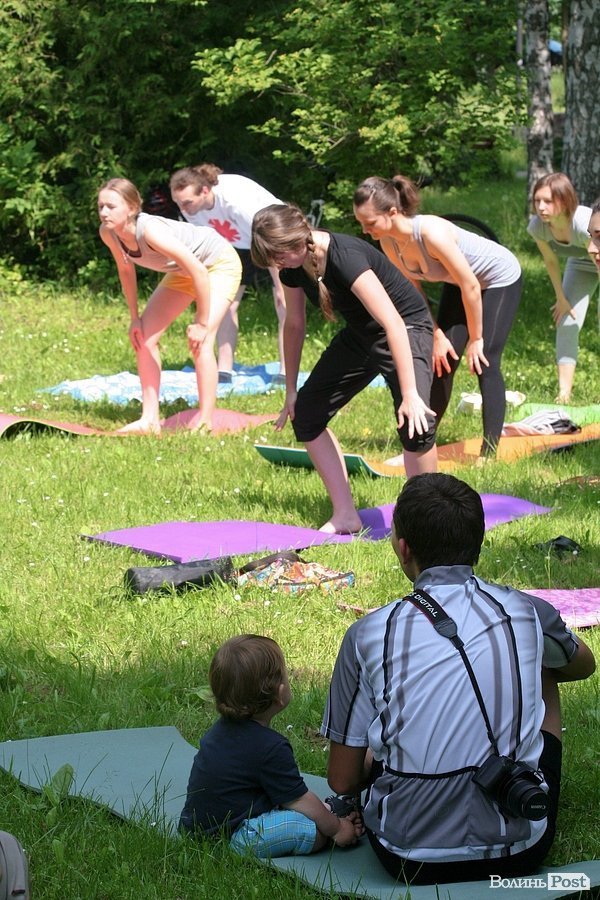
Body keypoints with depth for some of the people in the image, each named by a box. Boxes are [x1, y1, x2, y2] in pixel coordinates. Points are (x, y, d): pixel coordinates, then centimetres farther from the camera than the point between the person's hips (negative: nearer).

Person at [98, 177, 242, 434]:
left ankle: (205, 423, -15)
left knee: (200, 341, -22)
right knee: (143, 335, 0)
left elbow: (199, 272, -38)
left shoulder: (150, 231, -39)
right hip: (181, 271, 8)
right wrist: (134, 317, 2)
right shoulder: (108, 233, -17)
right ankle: (150, 419, 4)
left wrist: (202, 323, -29)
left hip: (219, 264, -8)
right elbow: (126, 270, 4)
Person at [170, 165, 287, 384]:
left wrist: (280, 287, -25)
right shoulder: (191, 208, -21)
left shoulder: (236, 200, -40)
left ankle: (286, 373, -10)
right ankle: (224, 371, 1)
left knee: (285, 306, -13)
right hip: (240, 246, 6)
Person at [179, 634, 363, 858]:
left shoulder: (221, 730, 8)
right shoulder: (270, 747, -22)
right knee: (312, 827, -21)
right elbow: (299, 799, -13)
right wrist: (337, 828, 1)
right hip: (231, 840, -10)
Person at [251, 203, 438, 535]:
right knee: (306, 413, 2)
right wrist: (291, 392, 11)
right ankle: (346, 516, 7)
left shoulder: (345, 257, -34)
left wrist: (410, 393, -40)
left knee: (414, 422, -28)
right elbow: (294, 324, 7)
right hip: (360, 333, 8)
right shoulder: (294, 268, -10)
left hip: (407, 328, -8)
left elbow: (394, 325, -37)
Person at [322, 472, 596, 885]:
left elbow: (343, 781, -3)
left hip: (410, 861, -1)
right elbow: (584, 664, 22)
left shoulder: (369, 636, -9)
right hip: (519, 857, 1)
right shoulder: (529, 613, -4)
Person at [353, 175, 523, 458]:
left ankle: (490, 453, -11)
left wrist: (475, 339, -20)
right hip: (459, 282, 7)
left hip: (500, 278, -7)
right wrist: (437, 336, -7)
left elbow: (471, 286, -30)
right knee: (442, 360, 3)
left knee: (485, 363, -13)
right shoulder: (389, 242, -16)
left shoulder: (431, 233, -38)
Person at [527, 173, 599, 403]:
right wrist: (561, 298, 0)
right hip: (580, 265, 5)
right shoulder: (537, 226, -26)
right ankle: (564, 393, -1)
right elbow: (550, 260, -8)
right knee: (567, 324, -3)